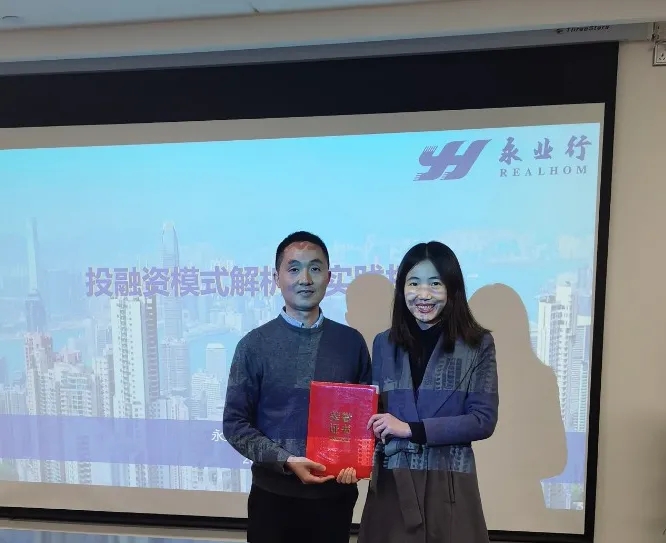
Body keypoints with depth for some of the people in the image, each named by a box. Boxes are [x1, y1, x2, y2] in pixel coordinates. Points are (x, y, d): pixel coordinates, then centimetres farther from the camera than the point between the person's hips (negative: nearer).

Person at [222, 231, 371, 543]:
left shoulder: (351, 342, -1)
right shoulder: (254, 345, -6)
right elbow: (235, 423, -5)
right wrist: (286, 462, -15)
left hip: (335, 492, 2)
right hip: (274, 493, -1)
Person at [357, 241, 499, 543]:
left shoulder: (477, 344, -4)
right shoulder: (383, 344, 5)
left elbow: (484, 420, -9)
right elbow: (373, 413, 9)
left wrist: (411, 429, -15)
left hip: (448, 485, -2)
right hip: (391, 483, 2)